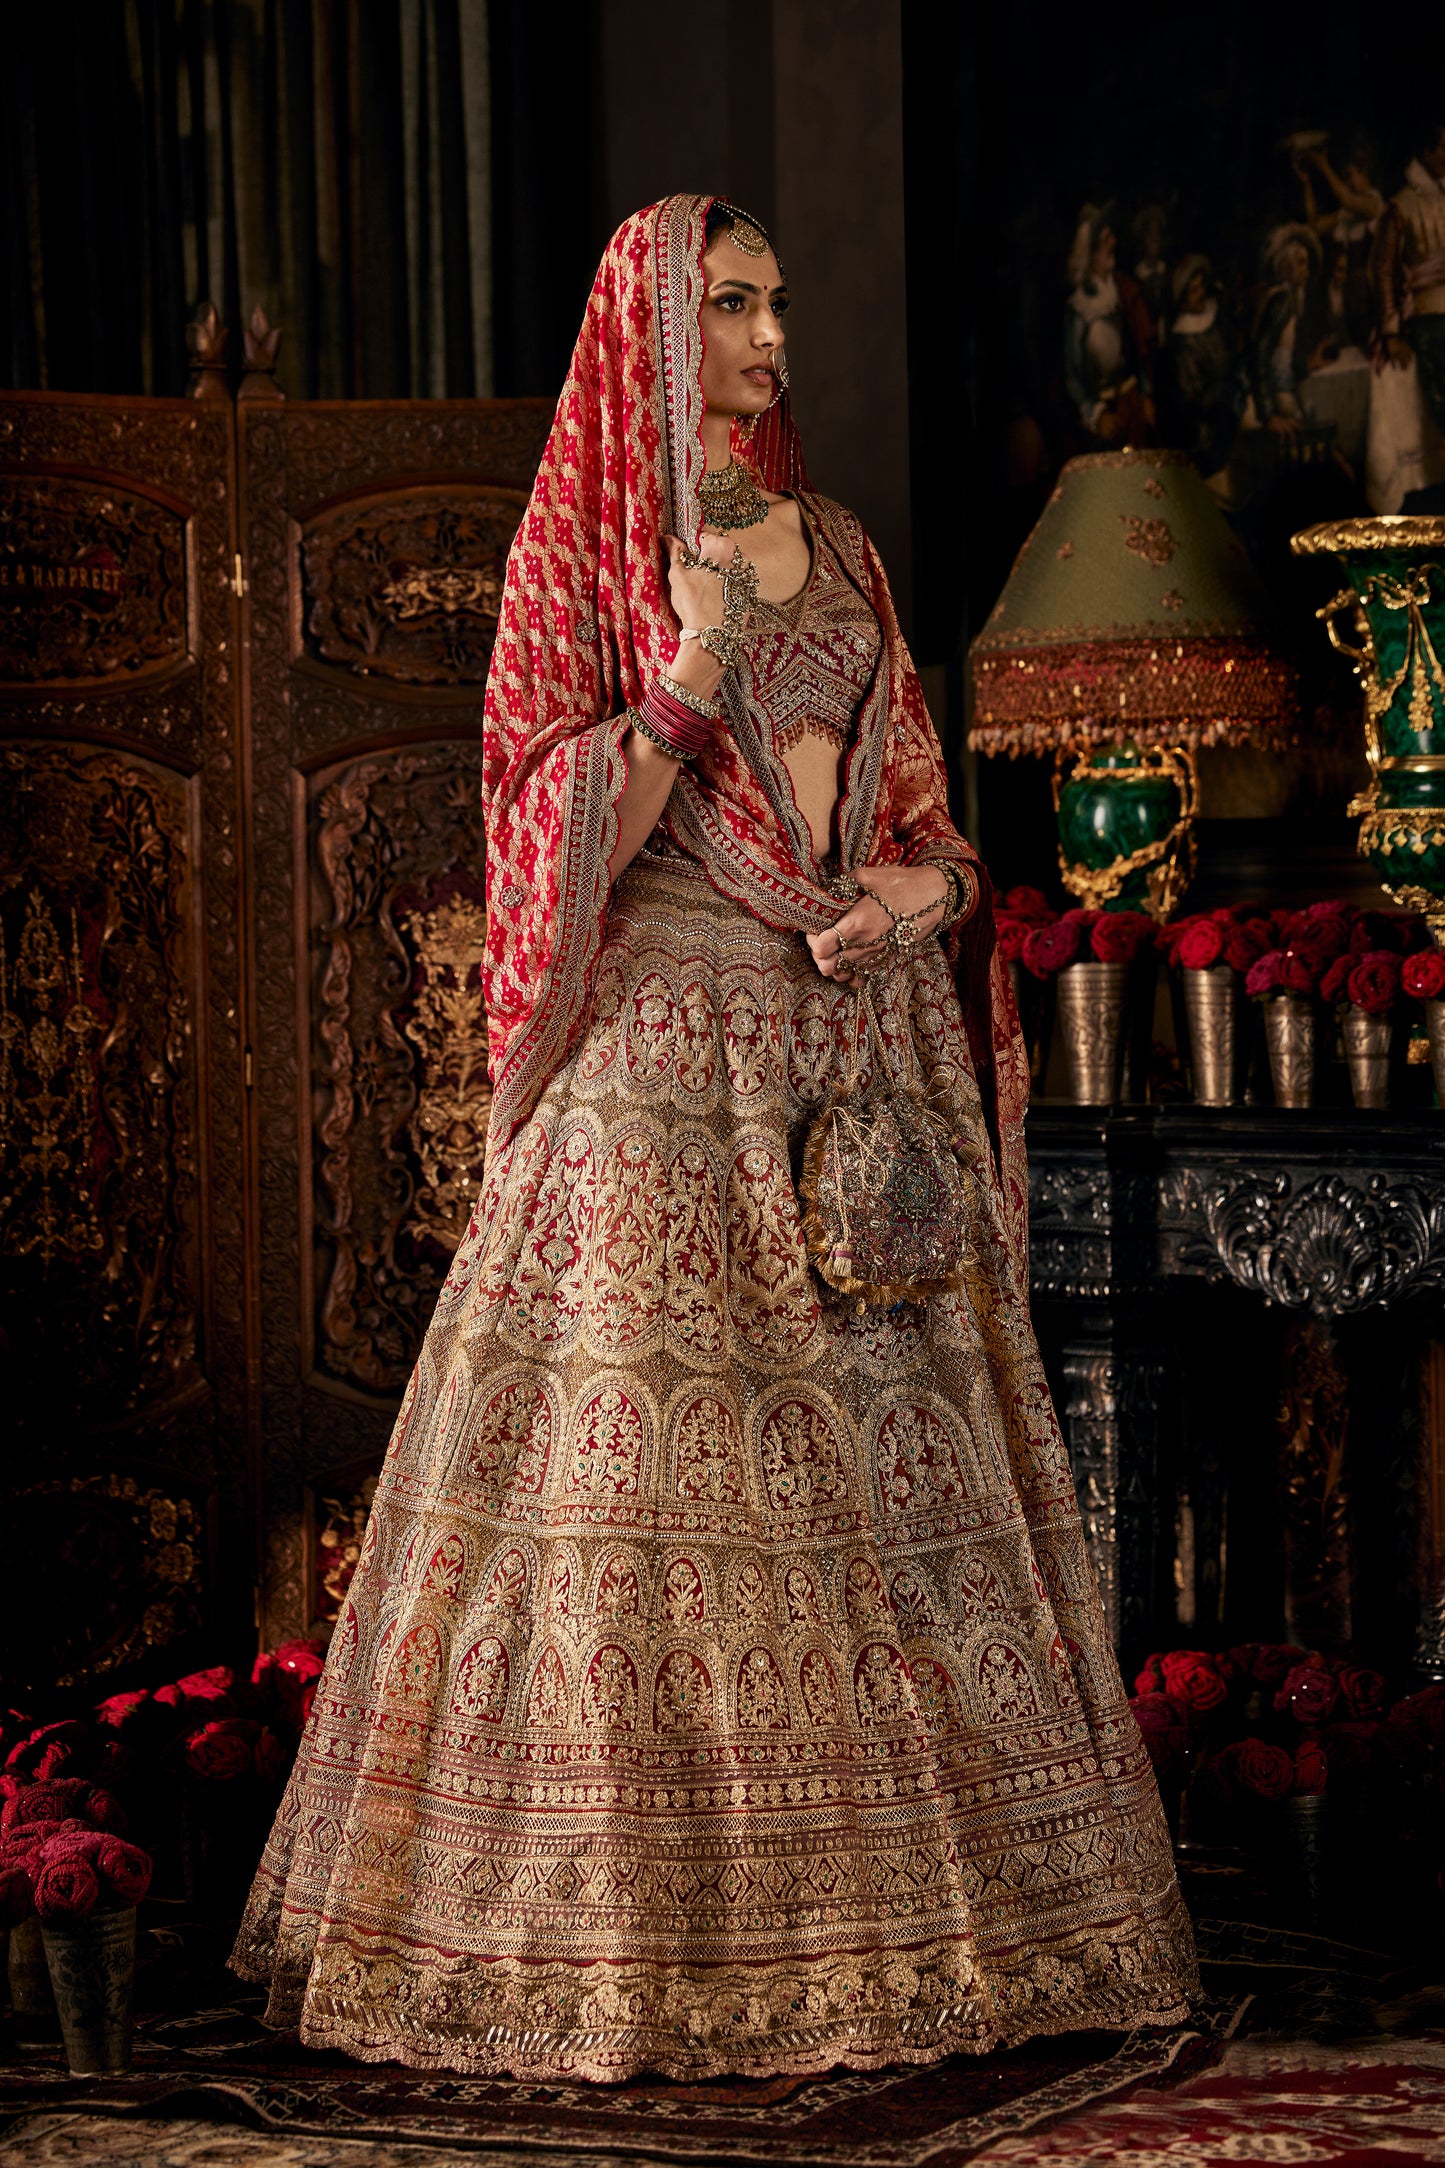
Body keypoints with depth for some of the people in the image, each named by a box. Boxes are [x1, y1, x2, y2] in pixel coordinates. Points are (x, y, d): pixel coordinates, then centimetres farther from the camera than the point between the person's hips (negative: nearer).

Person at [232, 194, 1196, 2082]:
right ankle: (639, 1930, -5)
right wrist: (698, 659, -18)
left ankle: (887, 1900, 7)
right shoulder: (578, 553, 1)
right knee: (652, 1462, -10)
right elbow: (560, 837, -7)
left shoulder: (837, 552, 16)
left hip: (861, 1045, 5)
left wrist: (922, 888, -4)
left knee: (884, 1462, 2)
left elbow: (929, 812, 18)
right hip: (668, 1057, -5)